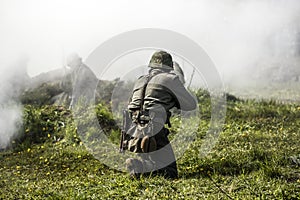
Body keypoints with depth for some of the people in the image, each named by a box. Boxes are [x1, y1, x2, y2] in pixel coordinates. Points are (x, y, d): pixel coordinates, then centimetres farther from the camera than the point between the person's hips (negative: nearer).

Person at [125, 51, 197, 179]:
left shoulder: (140, 81, 22)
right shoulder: (170, 79, 4)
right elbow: (191, 105, 10)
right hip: (153, 128, -7)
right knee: (170, 173, -5)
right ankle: (136, 166, -23)